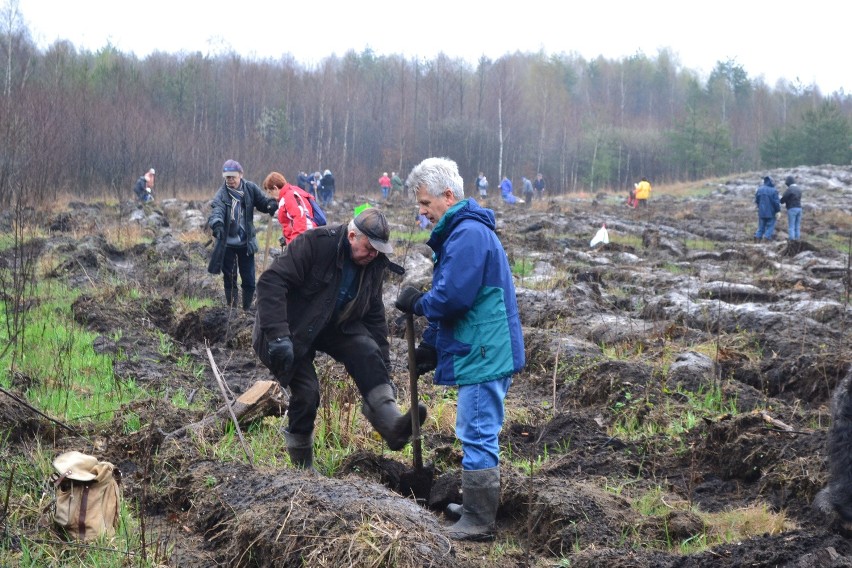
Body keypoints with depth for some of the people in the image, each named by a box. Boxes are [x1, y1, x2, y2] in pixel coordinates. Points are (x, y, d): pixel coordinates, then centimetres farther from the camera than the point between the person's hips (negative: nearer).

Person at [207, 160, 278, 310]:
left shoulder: (250, 189, -5)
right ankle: (231, 309, 19)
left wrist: (272, 204, -25)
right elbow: (217, 210, -29)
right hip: (227, 243, -1)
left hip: (246, 242, 1)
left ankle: (247, 309, 21)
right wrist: (217, 223, -51)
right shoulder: (222, 194, -12)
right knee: (229, 278, 7)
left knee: (249, 280, 4)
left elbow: (263, 202, 0)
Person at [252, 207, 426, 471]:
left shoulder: (374, 264, -5)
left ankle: (392, 425, -32)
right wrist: (278, 337, -40)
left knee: (368, 352, -21)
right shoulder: (315, 243, -26)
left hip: (333, 326, 6)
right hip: (293, 328, -5)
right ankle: (302, 467, 5)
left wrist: (384, 368, 1)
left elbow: (375, 315, 5)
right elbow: (271, 282, -33)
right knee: (306, 393, -13)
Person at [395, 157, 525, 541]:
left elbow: (451, 297, -25)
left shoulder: (468, 234, -18)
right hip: (485, 351, 11)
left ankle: (478, 523, 1)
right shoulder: (461, 231, 16)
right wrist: (430, 344, 17)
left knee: (477, 436, -5)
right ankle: (475, 506, 30)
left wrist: (415, 303, -6)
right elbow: (453, 296, 21)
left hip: (483, 355, -11)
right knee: (478, 434, 19)